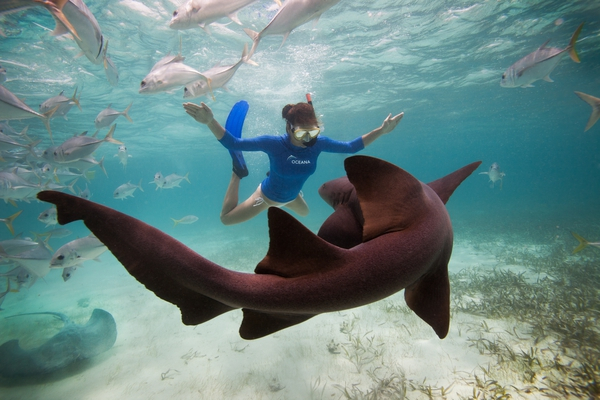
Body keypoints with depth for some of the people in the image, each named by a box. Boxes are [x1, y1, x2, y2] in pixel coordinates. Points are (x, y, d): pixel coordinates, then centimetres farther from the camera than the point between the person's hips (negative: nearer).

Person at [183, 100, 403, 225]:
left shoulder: (318, 143, -25)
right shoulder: (274, 143, -37)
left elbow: (350, 147, -13)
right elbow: (233, 143, -35)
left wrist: (381, 130, -18)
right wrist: (210, 121, -50)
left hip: (292, 196, 5)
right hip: (267, 195, -4)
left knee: (304, 213, 35)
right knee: (226, 218, 2)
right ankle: (238, 173, 19)